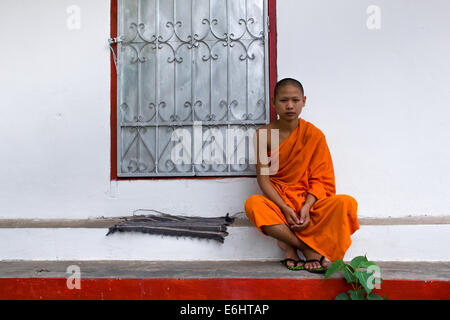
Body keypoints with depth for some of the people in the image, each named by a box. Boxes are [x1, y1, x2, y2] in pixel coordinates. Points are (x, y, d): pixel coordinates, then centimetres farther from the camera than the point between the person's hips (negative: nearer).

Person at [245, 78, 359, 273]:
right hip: (277, 200, 0)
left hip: (308, 201, 1)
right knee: (252, 204, -34)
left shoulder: (314, 135, -1)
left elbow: (320, 179, -3)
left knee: (346, 203, -26)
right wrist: (285, 208, -19)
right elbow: (263, 178, -7)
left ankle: (289, 245, -24)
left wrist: (307, 206, -20)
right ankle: (308, 249, -25)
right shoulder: (264, 134, -2)